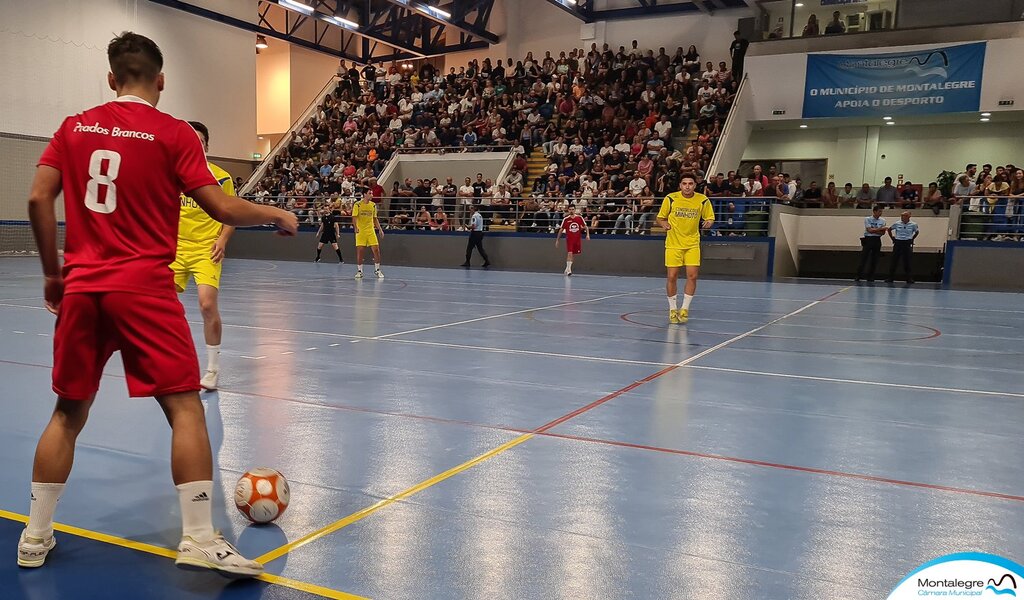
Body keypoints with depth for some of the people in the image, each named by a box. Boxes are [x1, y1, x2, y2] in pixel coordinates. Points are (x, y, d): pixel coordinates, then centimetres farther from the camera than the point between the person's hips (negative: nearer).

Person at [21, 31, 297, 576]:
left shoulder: (74, 127, 10)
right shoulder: (174, 133, -2)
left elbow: (38, 199, 5)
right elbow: (222, 209, -7)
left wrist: (52, 272, 14)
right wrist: (277, 214, 9)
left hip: (81, 287, 5)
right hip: (145, 287, -5)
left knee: (69, 412, 16)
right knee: (185, 407, -1)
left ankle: (35, 538, 24)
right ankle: (199, 538, -5)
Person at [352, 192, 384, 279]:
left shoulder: (373, 205, 7)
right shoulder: (358, 205, -6)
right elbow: (354, 218, -9)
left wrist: (380, 229, 9)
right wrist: (356, 228, -26)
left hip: (371, 230, 3)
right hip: (360, 231, -3)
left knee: (376, 249, -3)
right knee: (359, 251, -3)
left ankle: (377, 270, 11)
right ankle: (359, 271, 10)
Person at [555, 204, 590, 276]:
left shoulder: (579, 218, -1)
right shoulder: (566, 219, -3)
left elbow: (585, 226, 4)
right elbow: (561, 230, 3)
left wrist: (588, 234, -12)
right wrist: (557, 240, 3)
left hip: (578, 239, 3)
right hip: (569, 239, -3)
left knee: (573, 254, 12)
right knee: (570, 253, -17)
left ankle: (567, 268, 29)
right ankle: (569, 270, -16)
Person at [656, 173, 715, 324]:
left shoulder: (703, 200, -3)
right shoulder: (670, 198, -6)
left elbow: (710, 218, 7)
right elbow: (660, 218, 4)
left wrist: (708, 223, -16)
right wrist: (664, 224, -18)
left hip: (692, 244, 1)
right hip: (673, 244, -1)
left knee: (692, 276, -6)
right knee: (671, 277, -2)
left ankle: (684, 309, 11)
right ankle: (672, 309, 16)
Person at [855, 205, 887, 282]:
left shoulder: (882, 221, 7)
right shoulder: (867, 219, -2)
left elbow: (883, 233, -1)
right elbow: (869, 230, -13)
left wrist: (874, 230, -15)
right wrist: (880, 228, -13)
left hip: (877, 240, 3)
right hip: (868, 240, -3)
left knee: (874, 259, 3)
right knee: (863, 258, -5)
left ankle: (871, 276, 10)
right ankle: (858, 276, 1)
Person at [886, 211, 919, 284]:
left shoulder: (913, 225, -1)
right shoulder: (897, 224, -1)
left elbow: (917, 232, 17)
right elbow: (889, 230, 13)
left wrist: (912, 239, 10)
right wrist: (892, 238, 9)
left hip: (907, 244, -1)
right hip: (898, 243, 1)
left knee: (907, 262, 1)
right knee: (894, 261, 1)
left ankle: (909, 278, 9)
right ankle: (890, 278, 6)